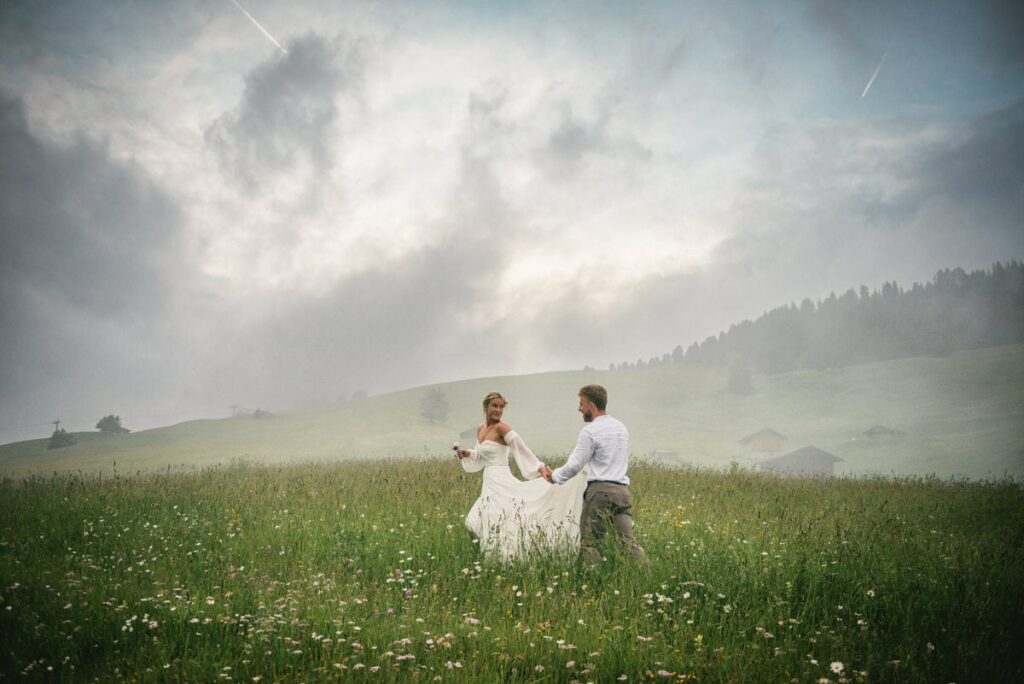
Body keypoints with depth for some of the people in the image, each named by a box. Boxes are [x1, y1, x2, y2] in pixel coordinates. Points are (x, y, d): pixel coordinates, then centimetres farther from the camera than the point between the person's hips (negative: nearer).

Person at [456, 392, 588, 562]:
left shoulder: (501, 427, -10)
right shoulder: (480, 429, 15)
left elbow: (521, 448, -17)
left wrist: (539, 467, -26)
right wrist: (467, 454, 7)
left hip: (500, 482, -9)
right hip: (489, 483, 9)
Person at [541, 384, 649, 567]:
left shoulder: (590, 431, -6)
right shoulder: (621, 427, 17)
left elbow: (575, 465, -5)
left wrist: (554, 476, 12)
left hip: (600, 490, -7)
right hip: (622, 490, 7)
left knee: (590, 543, -1)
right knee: (627, 541, 1)